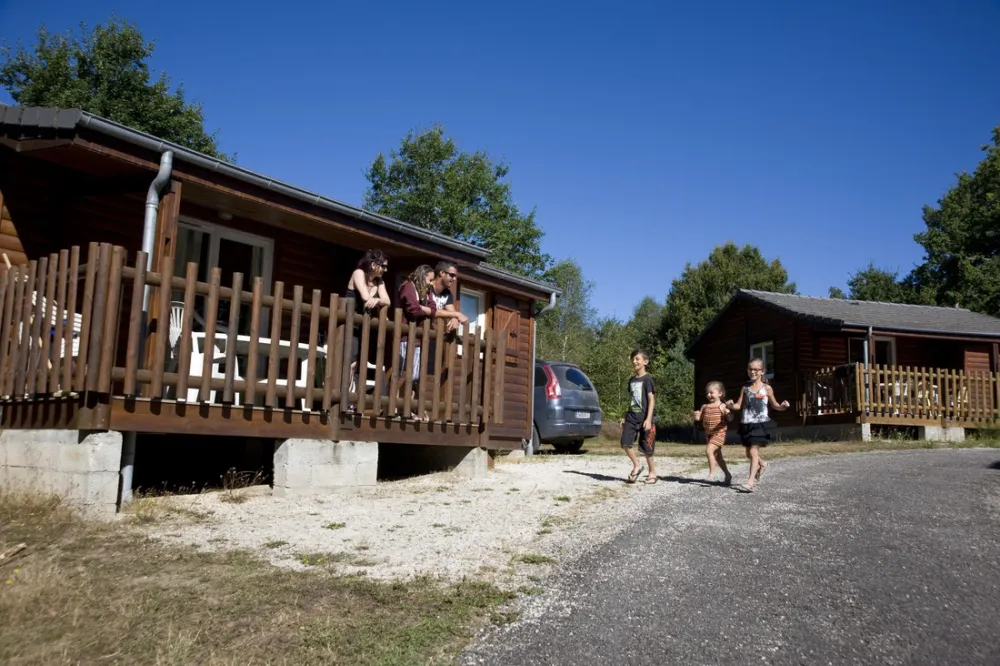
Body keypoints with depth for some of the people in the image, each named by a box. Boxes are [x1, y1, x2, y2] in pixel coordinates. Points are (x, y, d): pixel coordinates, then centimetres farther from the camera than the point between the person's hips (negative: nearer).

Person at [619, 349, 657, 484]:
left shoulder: (647, 379, -8)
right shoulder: (631, 380, 12)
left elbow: (651, 400, -12)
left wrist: (648, 419, -19)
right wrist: (625, 417, 16)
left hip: (644, 419, -6)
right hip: (631, 418, 6)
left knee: (646, 448, 3)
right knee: (625, 443, -9)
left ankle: (652, 472, 21)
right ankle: (636, 466, 10)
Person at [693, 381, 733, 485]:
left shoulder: (722, 406, -9)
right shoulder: (705, 406, 8)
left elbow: (730, 419, -15)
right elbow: (700, 418, 13)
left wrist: (728, 413, -36)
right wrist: (697, 416, -9)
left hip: (719, 433, -7)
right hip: (708, 434, 7)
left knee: (709, 450, -22)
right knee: (717, 456, 14)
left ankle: (712, 474, -13)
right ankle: (728, 475, 28)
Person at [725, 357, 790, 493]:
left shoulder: (767, 388, -2)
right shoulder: (745, 387, 7)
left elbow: (774, 405, 8)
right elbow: (739, 405, 5)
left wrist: (782, 406, -13)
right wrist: (731, 405, -16)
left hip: (761, 424, -5)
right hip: (747, 424, 5)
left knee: (753, 451, -13)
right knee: (749, 453, 16)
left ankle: (750, 482, -15)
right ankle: (762, 465, 47)